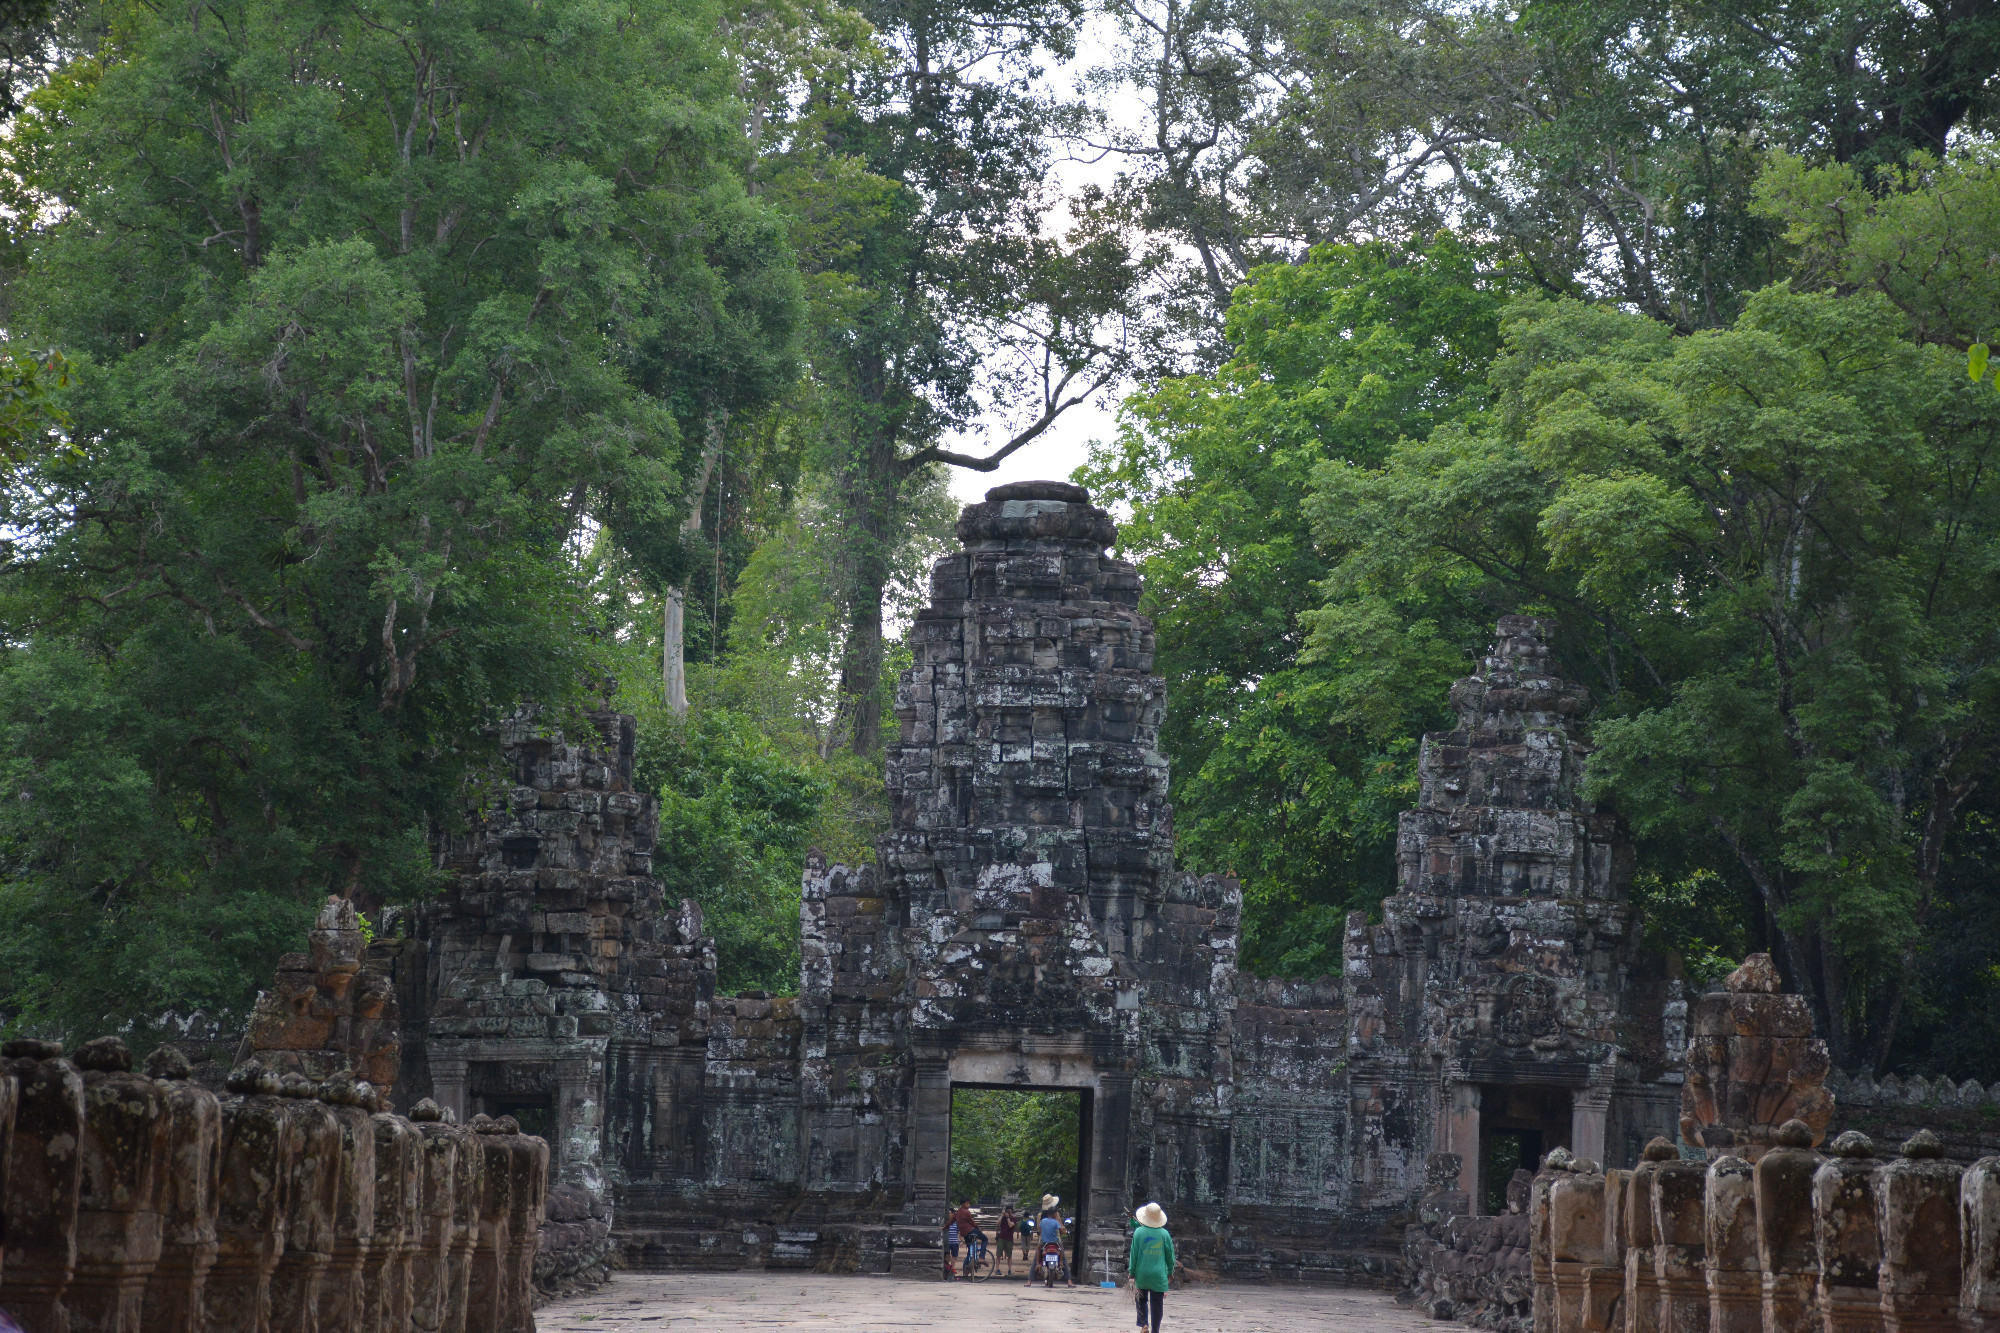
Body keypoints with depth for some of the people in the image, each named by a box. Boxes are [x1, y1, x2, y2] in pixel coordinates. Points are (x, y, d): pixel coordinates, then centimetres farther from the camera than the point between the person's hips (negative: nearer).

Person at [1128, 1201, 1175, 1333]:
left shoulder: (1139, 1232, -5)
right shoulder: (1164, 1234, -3)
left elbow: (1134, 1254, -2)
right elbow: (1170, 1254, 4)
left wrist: (1132, 1272, 5)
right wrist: (1170, 1271, 17)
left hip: (1142, 1273, 0)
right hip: (1159, 1275, 0)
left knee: (1141, 1300, 16)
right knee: (1157, 1304, 6)